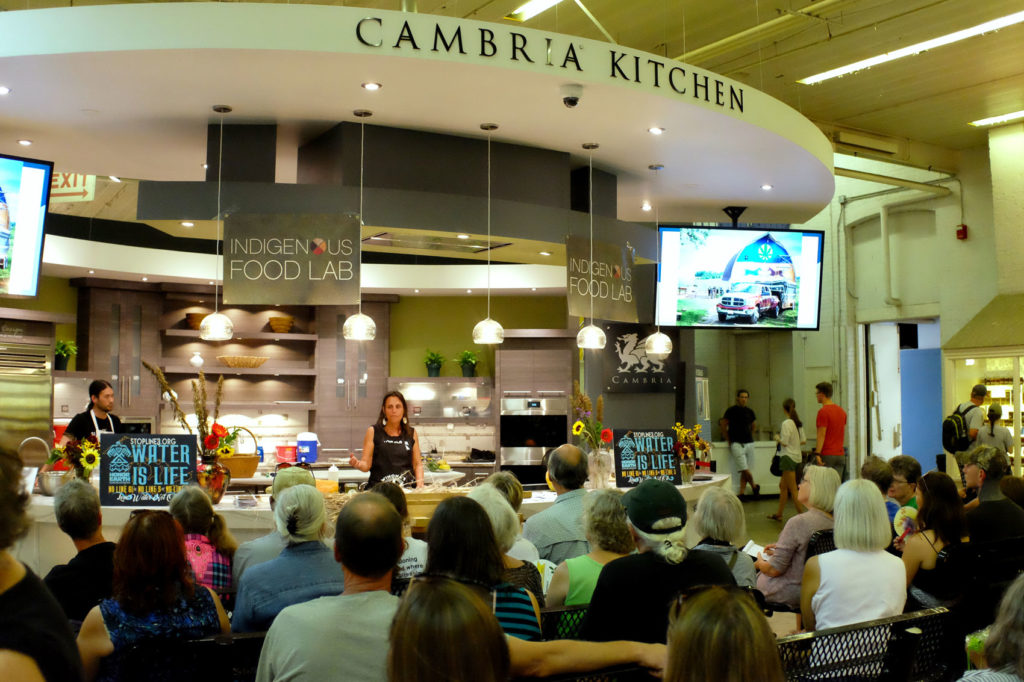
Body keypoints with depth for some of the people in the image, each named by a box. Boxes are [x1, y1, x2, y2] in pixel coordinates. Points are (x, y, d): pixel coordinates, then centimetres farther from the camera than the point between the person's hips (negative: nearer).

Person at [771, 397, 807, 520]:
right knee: (783, 486, 18)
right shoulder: (798, 423, 7)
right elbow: (803, 440, 8)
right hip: (797, 457, 9)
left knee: (793, 490, -5)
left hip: (788, 457, -9)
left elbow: (784, 442, -19)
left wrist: (777, 438, 0)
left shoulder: (786, 423, -17)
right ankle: (779, 514, 25)